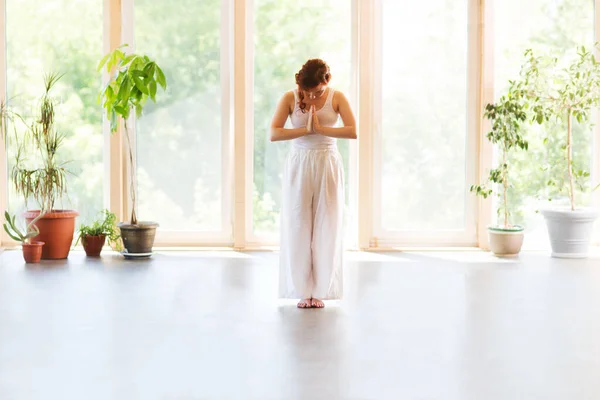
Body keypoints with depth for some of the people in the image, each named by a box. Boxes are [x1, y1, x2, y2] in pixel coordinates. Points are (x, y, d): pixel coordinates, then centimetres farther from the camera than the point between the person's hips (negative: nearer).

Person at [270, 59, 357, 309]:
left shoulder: (337, 97, -2)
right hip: (299, 166, 0)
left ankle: (320, 291, 8)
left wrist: (320, 128, -18)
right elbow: (273, 134, -12)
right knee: (298, 227, -1)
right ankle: (303, 291, 7)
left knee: (326, 227, 0)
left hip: (328, 166, 0)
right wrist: (306, 130, -18)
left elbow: (353, 131, -13)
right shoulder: (289, 98, -3)